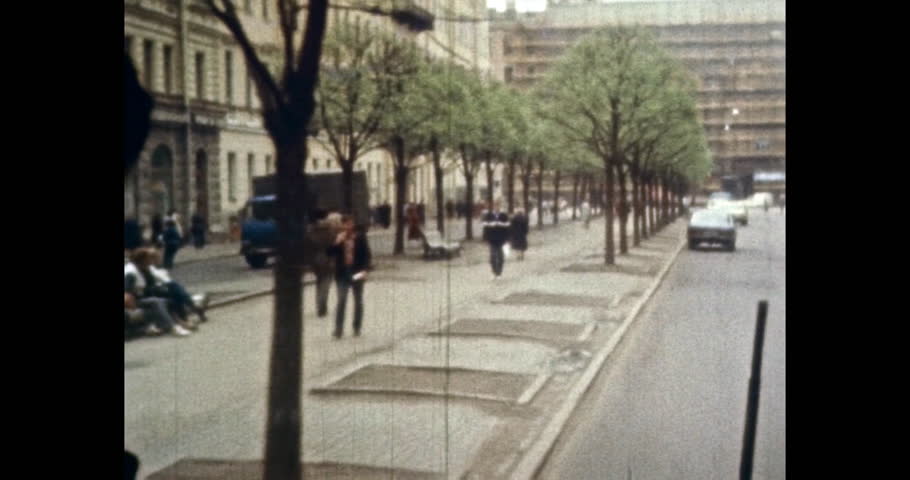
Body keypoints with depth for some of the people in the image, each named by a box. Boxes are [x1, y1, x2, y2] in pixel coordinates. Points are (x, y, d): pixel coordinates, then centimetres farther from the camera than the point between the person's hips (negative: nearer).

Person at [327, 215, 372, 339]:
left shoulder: (360, 237, -2)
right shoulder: (337, 237, 2)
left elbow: (367, 254, -2)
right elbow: (329, 253, -1)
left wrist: (364, 269, -13)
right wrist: (337, 243, -16)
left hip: (357, 273, 0)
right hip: (342, 273, 0)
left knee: (358, 301, 9)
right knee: (341, 300, -8)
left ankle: (357, 328, 20)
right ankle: (338, 330, -8)